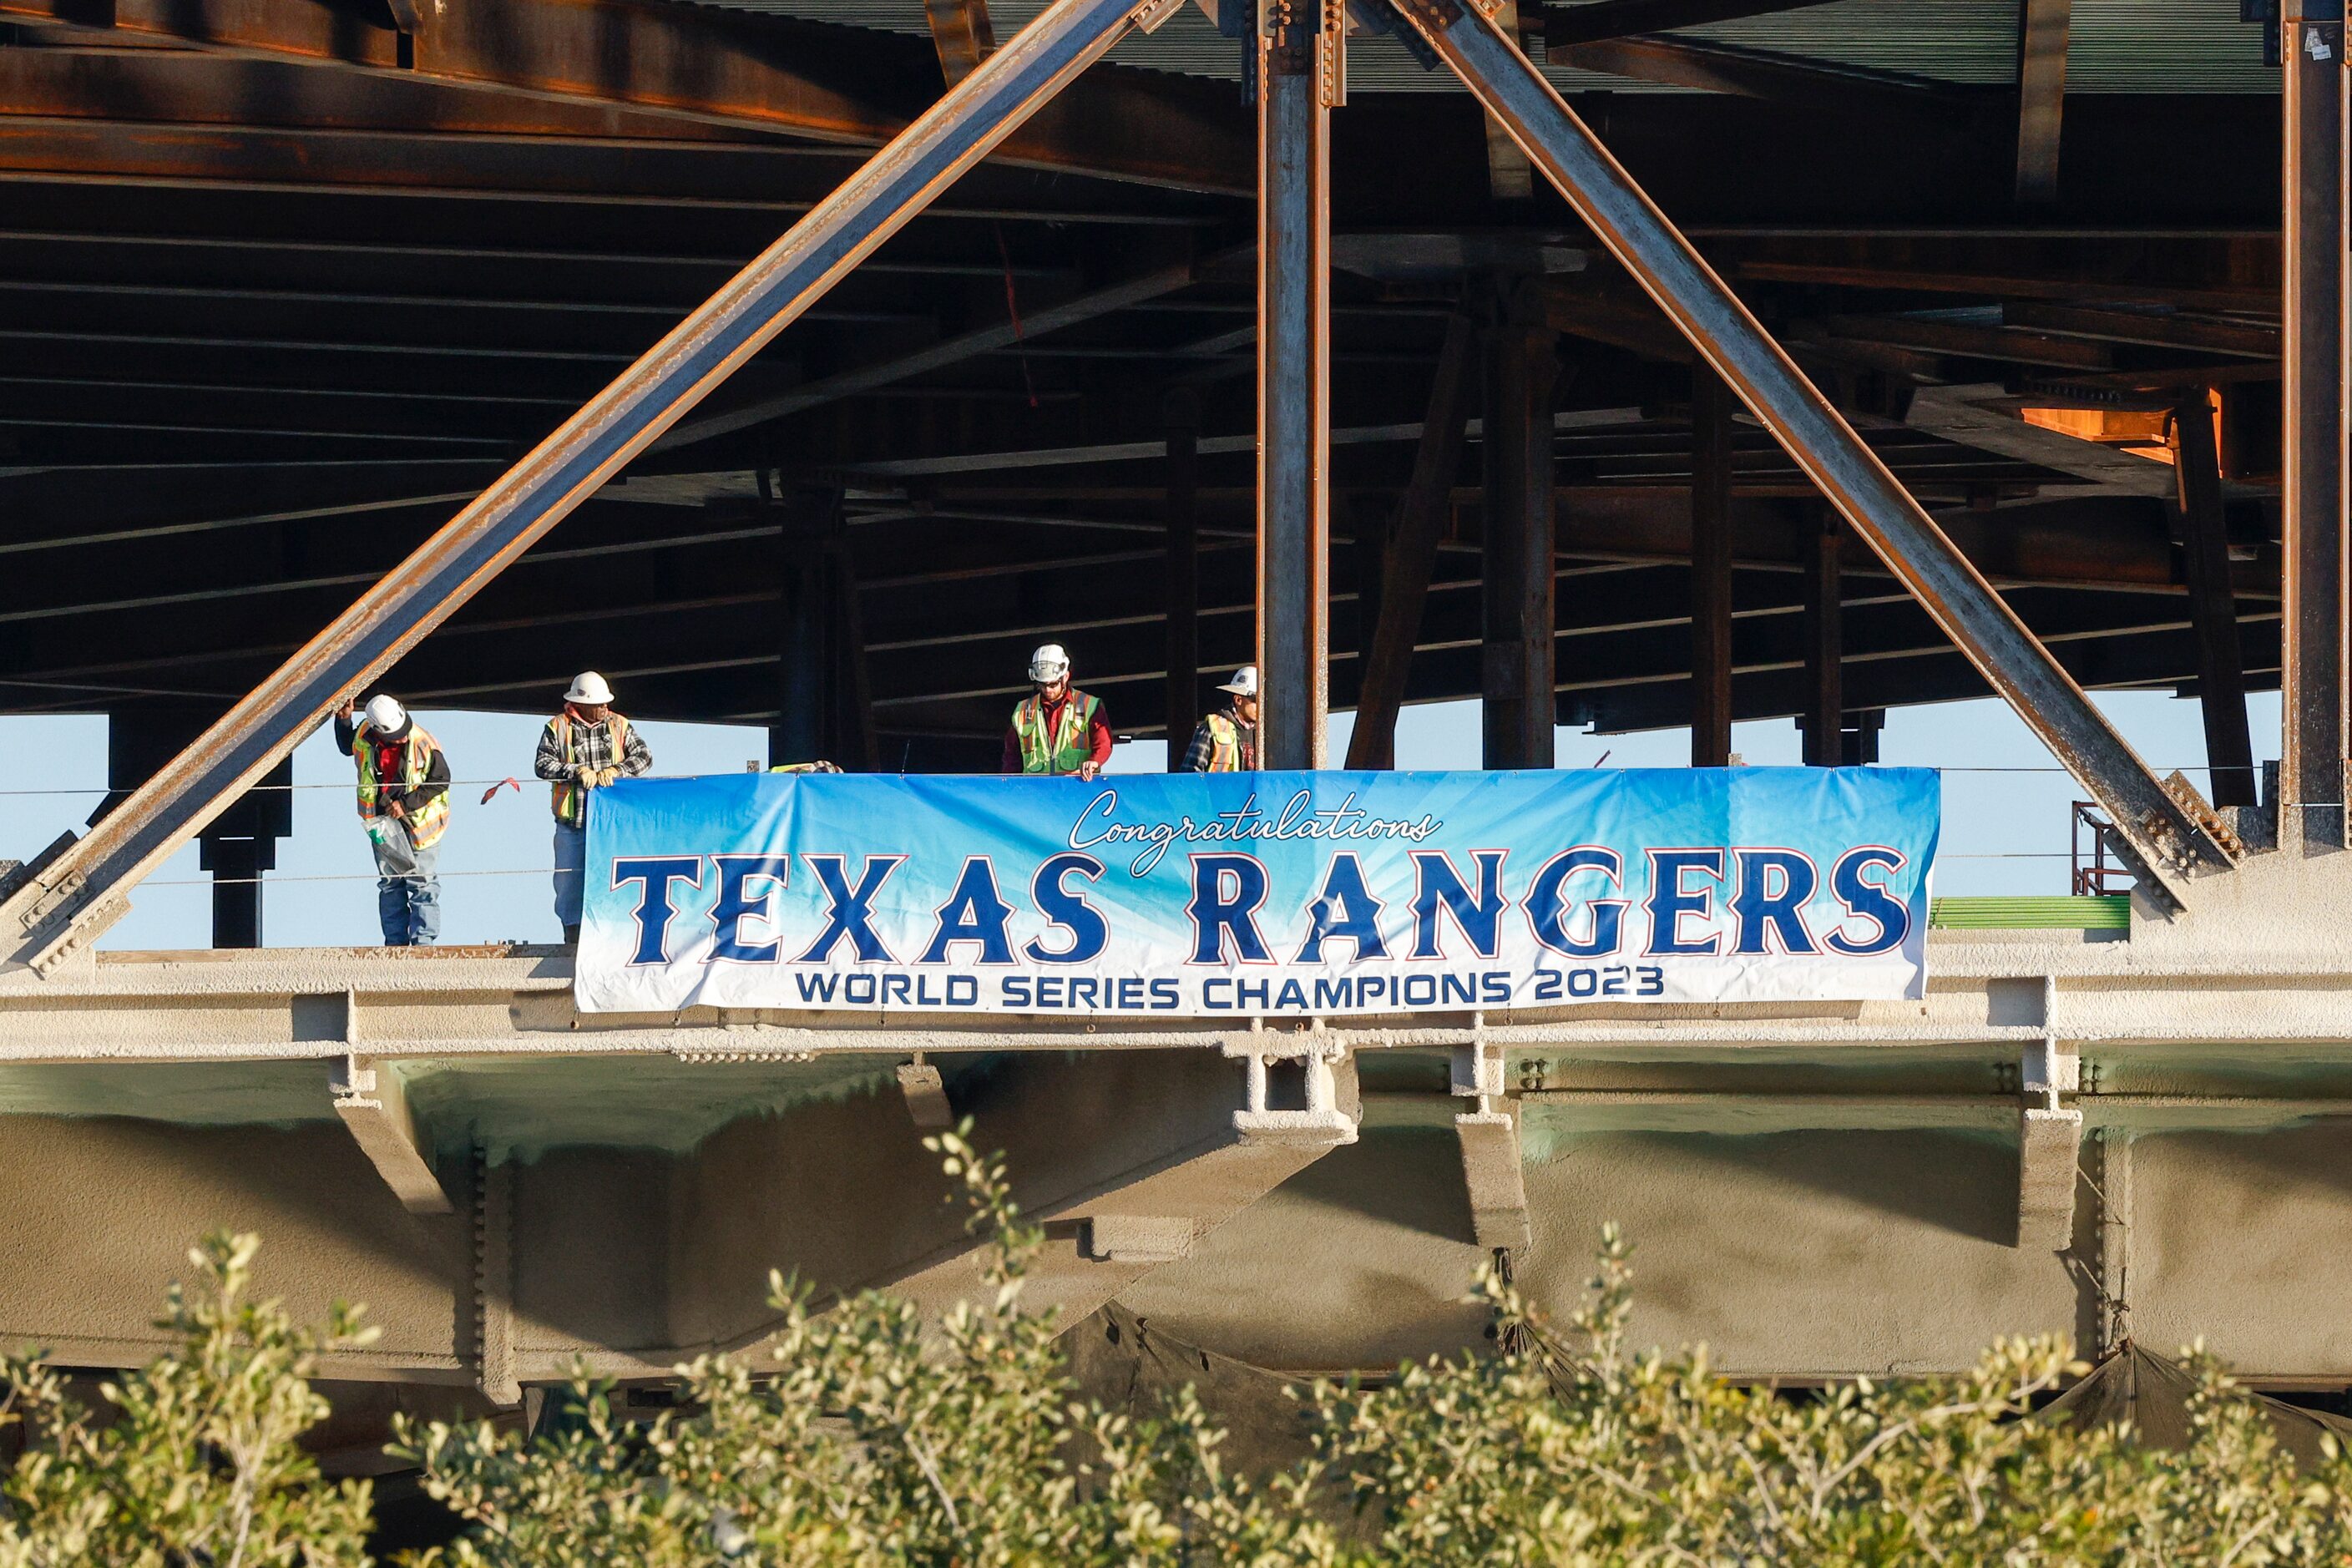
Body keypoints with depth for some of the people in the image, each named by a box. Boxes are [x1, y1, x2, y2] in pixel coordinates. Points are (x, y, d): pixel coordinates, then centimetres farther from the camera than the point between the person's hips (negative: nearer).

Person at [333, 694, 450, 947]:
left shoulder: (424, 746, -21)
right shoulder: (364, 736, -7)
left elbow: (440, 781, -12)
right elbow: (346, 746, 17)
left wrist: (406, 804, -17)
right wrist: (344, 721, -3)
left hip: (418, 820, -4)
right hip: (383, 822, 4)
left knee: (421, 884, -3)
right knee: (390, 884, 9)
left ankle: (423, 941, 1)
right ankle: (395, 942, 15)